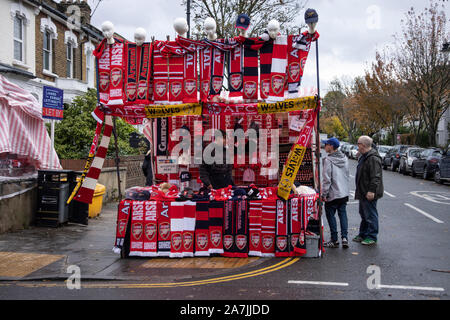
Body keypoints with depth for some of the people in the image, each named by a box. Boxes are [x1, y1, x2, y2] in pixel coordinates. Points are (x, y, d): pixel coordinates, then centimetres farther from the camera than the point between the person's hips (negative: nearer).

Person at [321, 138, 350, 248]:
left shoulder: (328, 160, -16)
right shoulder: (344, 158, 6)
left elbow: (326, 179, -18)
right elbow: (346, 175, 14)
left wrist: (324, 194, -12)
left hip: (332, 194, -6)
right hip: (344, 193, 7)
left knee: (331, 215, 4)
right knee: (343, 214, 13)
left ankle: (334, 240, 8)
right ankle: (344, 237, 5)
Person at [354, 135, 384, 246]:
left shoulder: (373, 158, -20)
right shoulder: (364, 157, 15)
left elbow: (375, 177, -26)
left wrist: (371, 191, -29)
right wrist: (359, 191, 24)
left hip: (369, 194, -11)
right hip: (363, 193, 11)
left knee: (370, 215, -2)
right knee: (364, 214, 19)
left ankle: (372, 237, 6)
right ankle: (363, 234, 29)